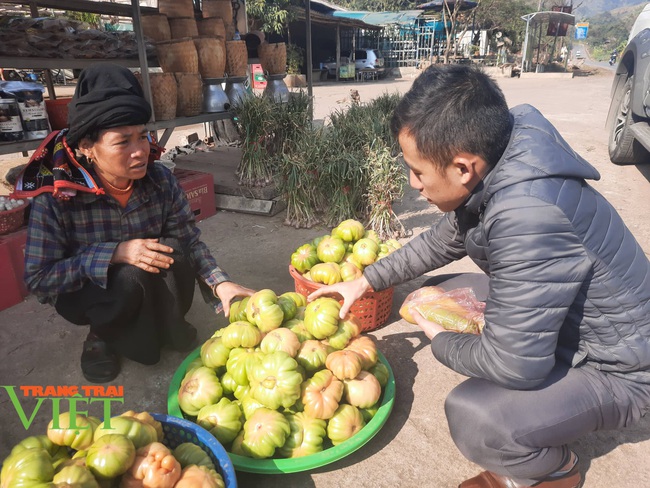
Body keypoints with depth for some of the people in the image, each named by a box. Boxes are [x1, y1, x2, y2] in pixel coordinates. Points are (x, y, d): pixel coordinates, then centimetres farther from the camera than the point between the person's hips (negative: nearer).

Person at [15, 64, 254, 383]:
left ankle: (164, 325, 2)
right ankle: (103, 336, 2)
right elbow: (38, 279, -22)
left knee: (171, 251, -27)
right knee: (132, 277, -33)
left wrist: (220, 283, -34)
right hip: (81, 293, -3)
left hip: (150, 288, 3)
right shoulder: (55, 196, -25)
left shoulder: (161, 180, -16)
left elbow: (190, 241, -16)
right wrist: (115, 253, -34)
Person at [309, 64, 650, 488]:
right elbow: (442, 241, 10)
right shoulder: (493, 176, -8)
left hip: (614, 370, -8)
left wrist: (440, 342, -12)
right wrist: (366, 281, 11)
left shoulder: (527, 216, -38)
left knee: (471, 417, -30)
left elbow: (515, 365, -32)